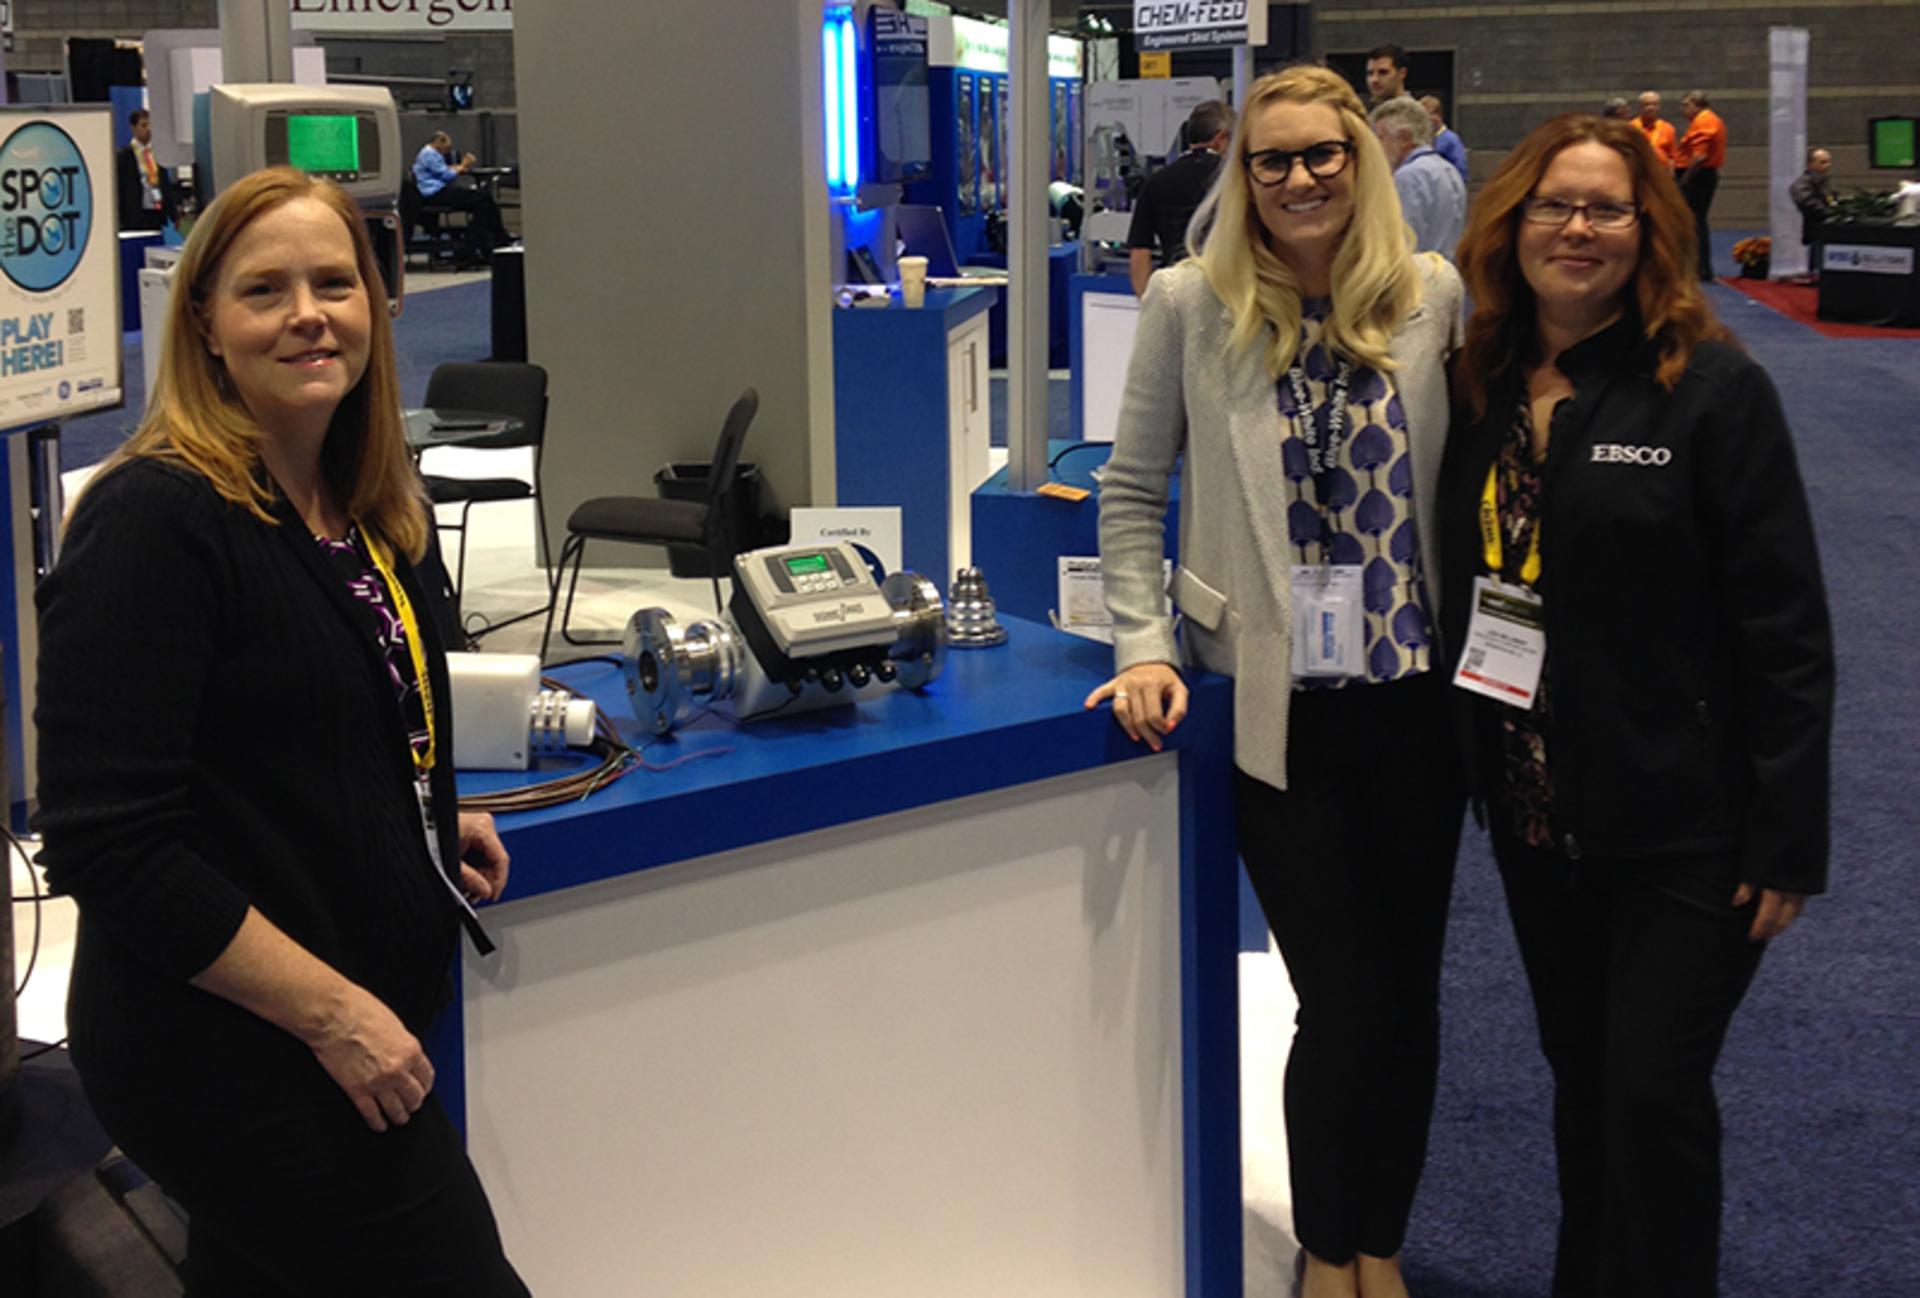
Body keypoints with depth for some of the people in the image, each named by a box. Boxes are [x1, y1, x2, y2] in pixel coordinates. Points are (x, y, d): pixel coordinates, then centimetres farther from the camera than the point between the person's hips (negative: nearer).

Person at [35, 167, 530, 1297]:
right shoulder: (155, 519, -18)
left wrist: (428, 822, 10)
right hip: (229, 1062, -9)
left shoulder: (357, 510, 9)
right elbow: (109, 843, -24)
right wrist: (331, 1013, -22)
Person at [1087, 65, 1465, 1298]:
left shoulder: (1431, 295, 1)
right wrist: (1145, 645, -6)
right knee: (1347, 999, -1)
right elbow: (1132, 490, 3)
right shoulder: (1191, 303, -3)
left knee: (1410, 987, 11)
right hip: (1276, 702, -2)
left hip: (1415, 690, 3)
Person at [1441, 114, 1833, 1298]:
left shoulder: (1715, 389, -11)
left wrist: (1786, 840, -14)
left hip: (1684, 822, -5)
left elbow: (1786, 628, -12)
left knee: (1654, 1091, -2)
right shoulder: (1482, 387, 4)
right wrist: (1483, 775, 5)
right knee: (1584, 1081, 17)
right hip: (1536, 809, 5)